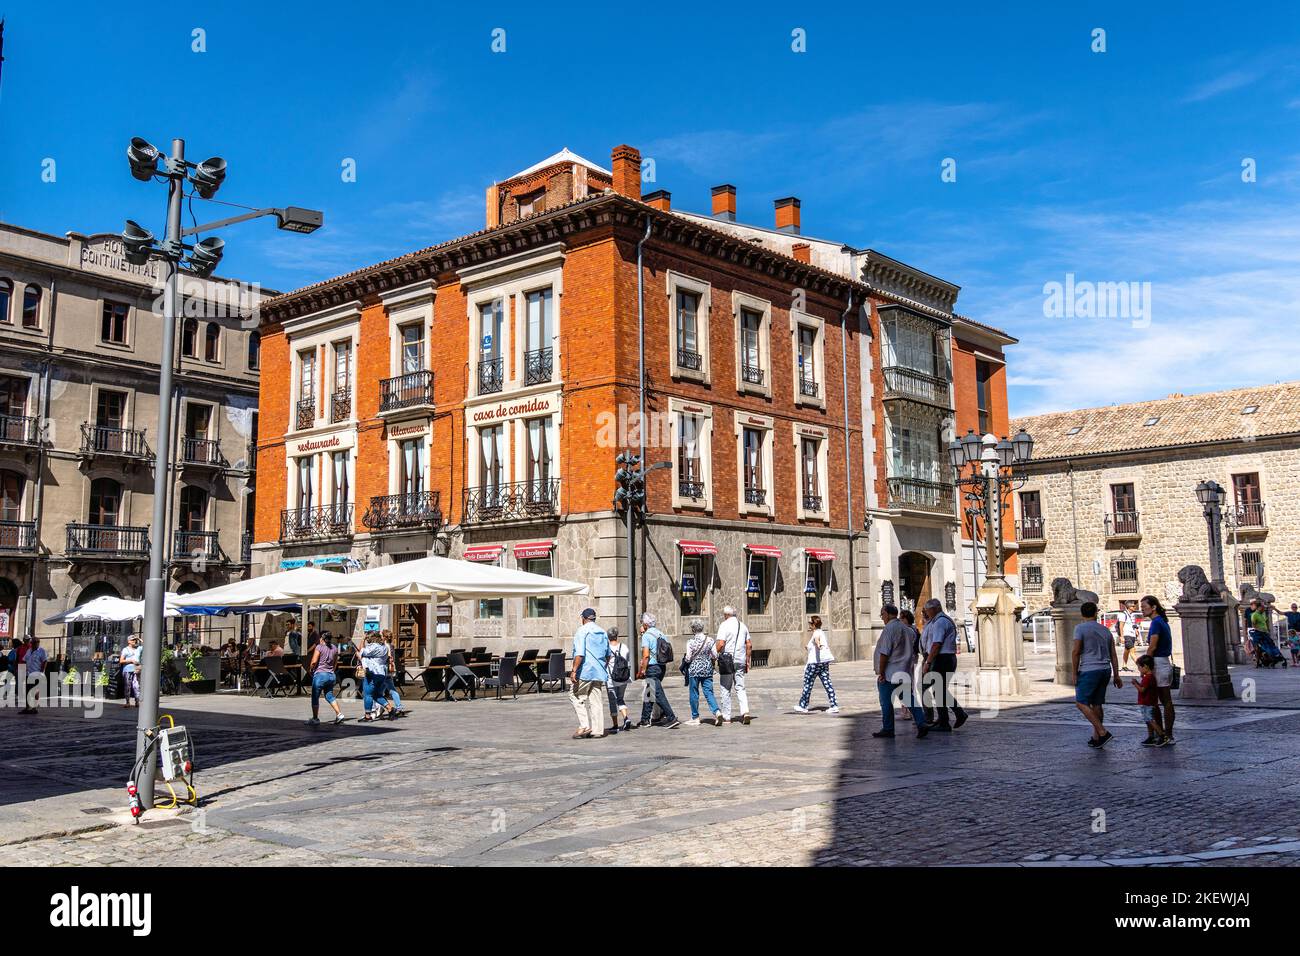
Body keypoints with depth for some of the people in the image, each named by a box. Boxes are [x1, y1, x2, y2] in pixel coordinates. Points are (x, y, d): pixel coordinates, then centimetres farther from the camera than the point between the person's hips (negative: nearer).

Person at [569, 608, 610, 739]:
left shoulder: (581, 631, -7)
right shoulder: (603, 632, 15)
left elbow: (579, 654, -17)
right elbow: (608, 655, 22)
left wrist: (574, 671, -17)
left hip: (585, 671, -6)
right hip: (600, 673, 6)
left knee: (575, 696, 5)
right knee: (596, 701, 8)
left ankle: (585, 725, -5)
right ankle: (597, 730, 6)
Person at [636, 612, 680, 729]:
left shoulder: (646, 636, -11)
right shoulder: (661, 633, 11)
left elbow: (646, 655, -18)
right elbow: (668, 649, 14)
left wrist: (642, 670, -12)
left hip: (652, 668, -8)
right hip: (662, 667, 8)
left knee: (658, 695, -7)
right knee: (648, 694, 17)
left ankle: (672, 718, -12)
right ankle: (645, 720, 23)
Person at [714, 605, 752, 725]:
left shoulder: (724, 625, -8)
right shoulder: (743, 625, 10)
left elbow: (721, 644, -17)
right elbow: (749, 645, 10)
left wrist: (716, 653, 1)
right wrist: (747, 662, 16)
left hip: (727, 660, -5)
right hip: (740, 661, 5)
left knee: (726, 690, 4)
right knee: (740, 688, 9)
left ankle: (726, 717, 7)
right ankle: (745, 711, -10)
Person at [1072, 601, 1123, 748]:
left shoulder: (1080, 628, -6)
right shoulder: (1105, 630, 12)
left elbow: (1076, 652, -11)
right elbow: (1113, 655, 12)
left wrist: (1075, 673, -4)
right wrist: (1116, 675, 16)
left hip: (1089, 671, -7)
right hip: (1105, 670, 7)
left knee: (1081, 703, -3)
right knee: (1097, 704, 12)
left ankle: (1103, 733, -12)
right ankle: (1096, 738, 13)